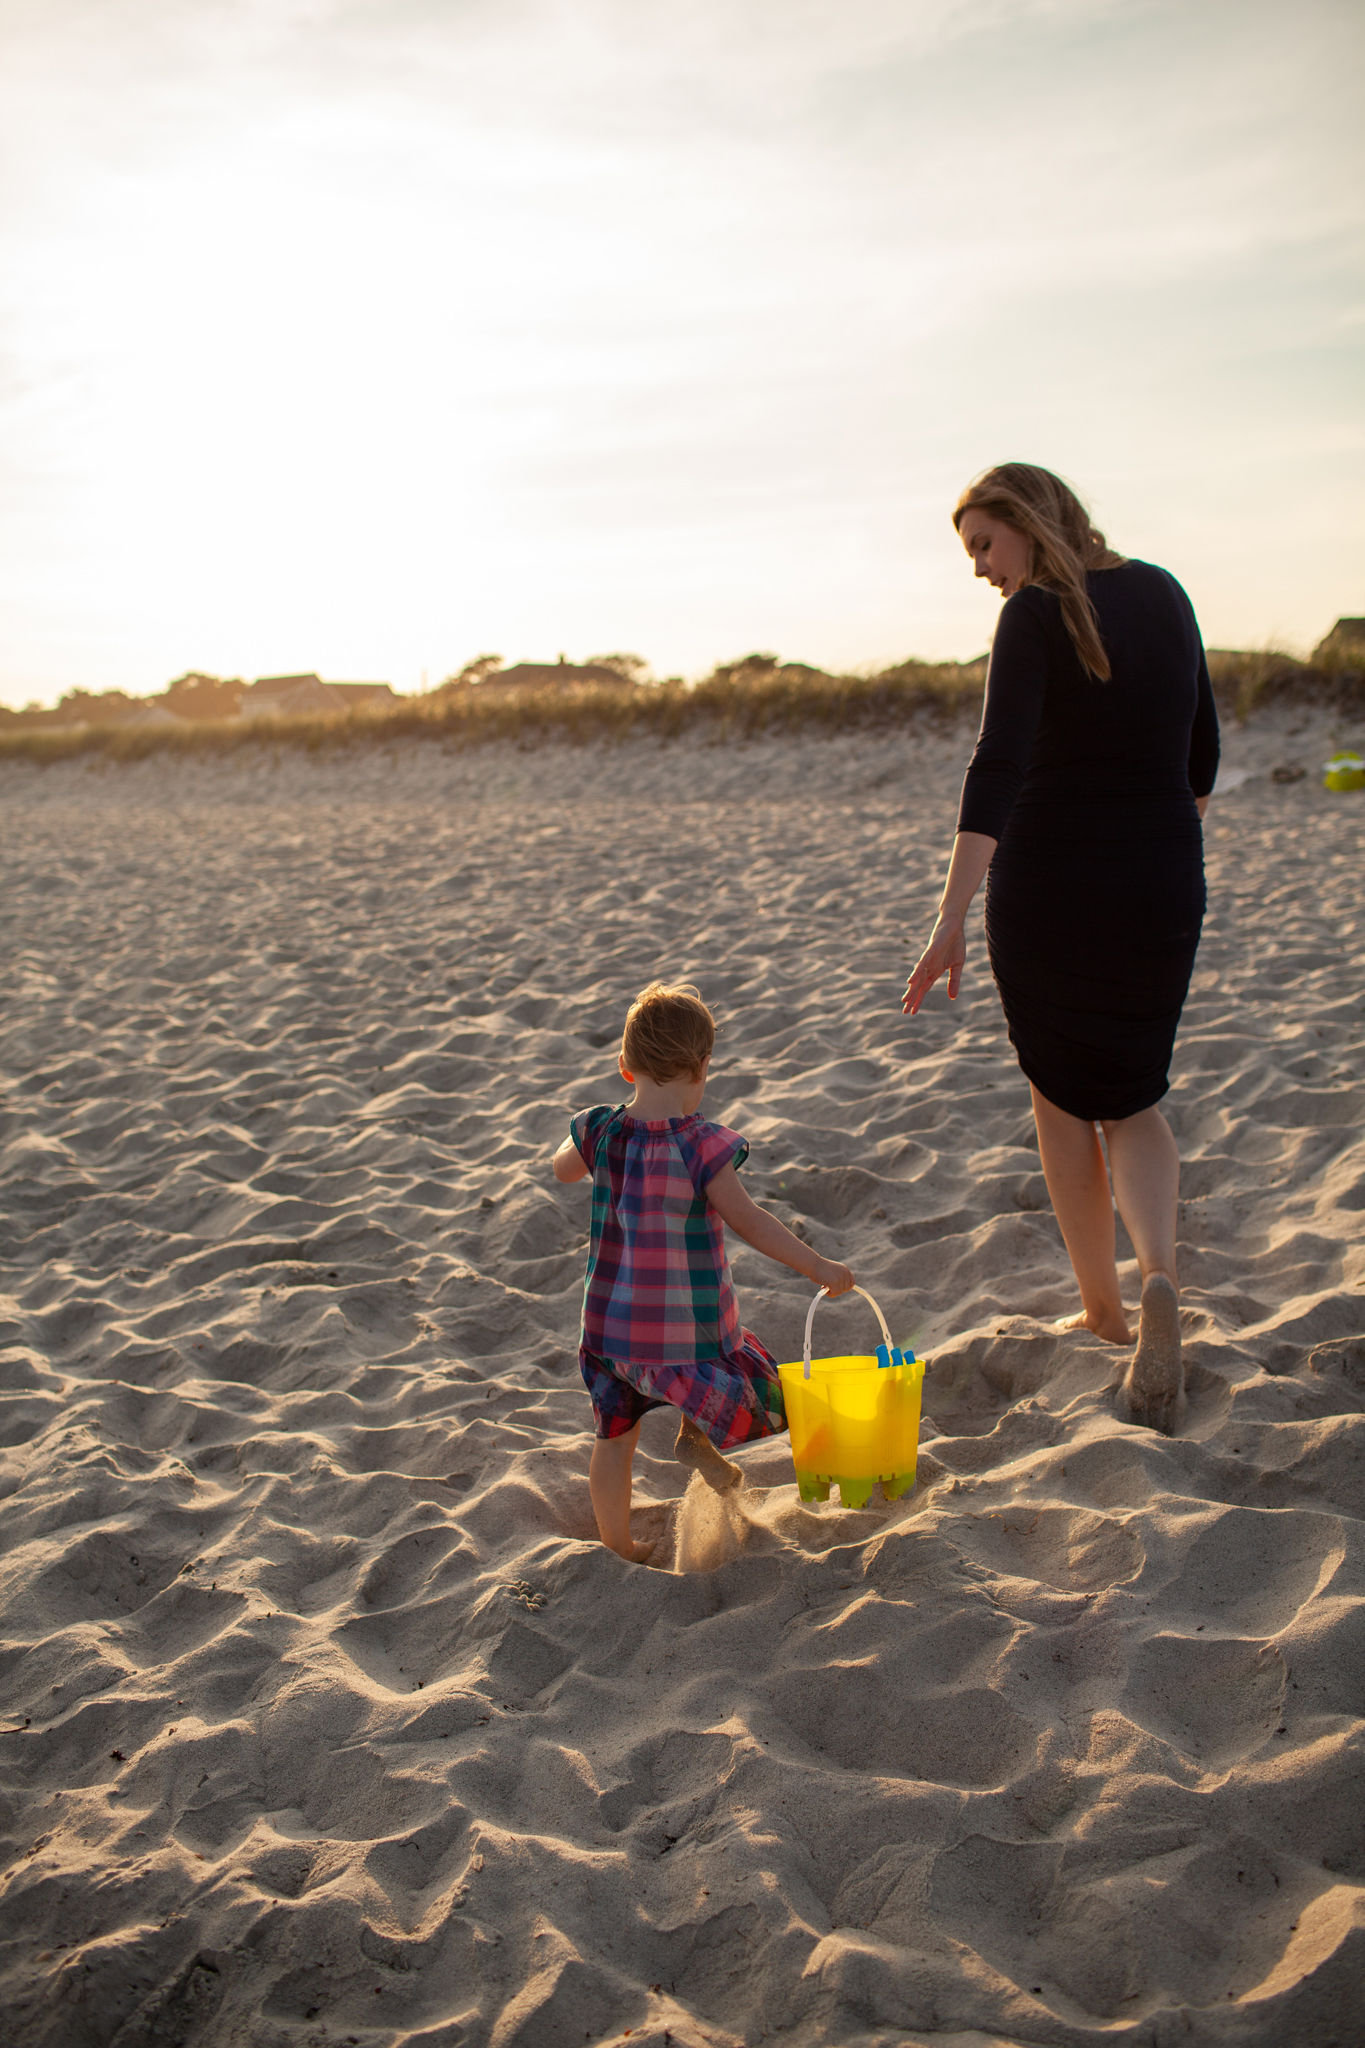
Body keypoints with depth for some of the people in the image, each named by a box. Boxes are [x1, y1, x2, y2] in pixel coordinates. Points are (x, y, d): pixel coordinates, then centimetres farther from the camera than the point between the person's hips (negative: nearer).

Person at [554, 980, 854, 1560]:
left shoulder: (602, 1132, -4)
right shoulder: (701, 1145, -19)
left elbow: (562, 1169, 17)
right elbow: (748, 1222, -18)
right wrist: (818, 1266, -11)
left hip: (612, 1320, 5)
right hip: (688, 1326, -5)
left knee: (615, 1435, 21)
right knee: (753, 1389, 21)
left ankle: (616, 1544, 30)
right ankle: (697, 1433, 1)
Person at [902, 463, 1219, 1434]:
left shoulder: (1036, 615, -12)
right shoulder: (1164, 595, 7)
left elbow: (999, 767, -24)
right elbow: (1202, 753, 13)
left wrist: (952, 916, -29)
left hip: (1047, 889, -4)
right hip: (1159, 890, 5)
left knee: (1063, 1097, 15)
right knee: (1134, 1100, 16)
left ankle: (1102, 1309, 24)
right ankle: (1160, 1276, -11)